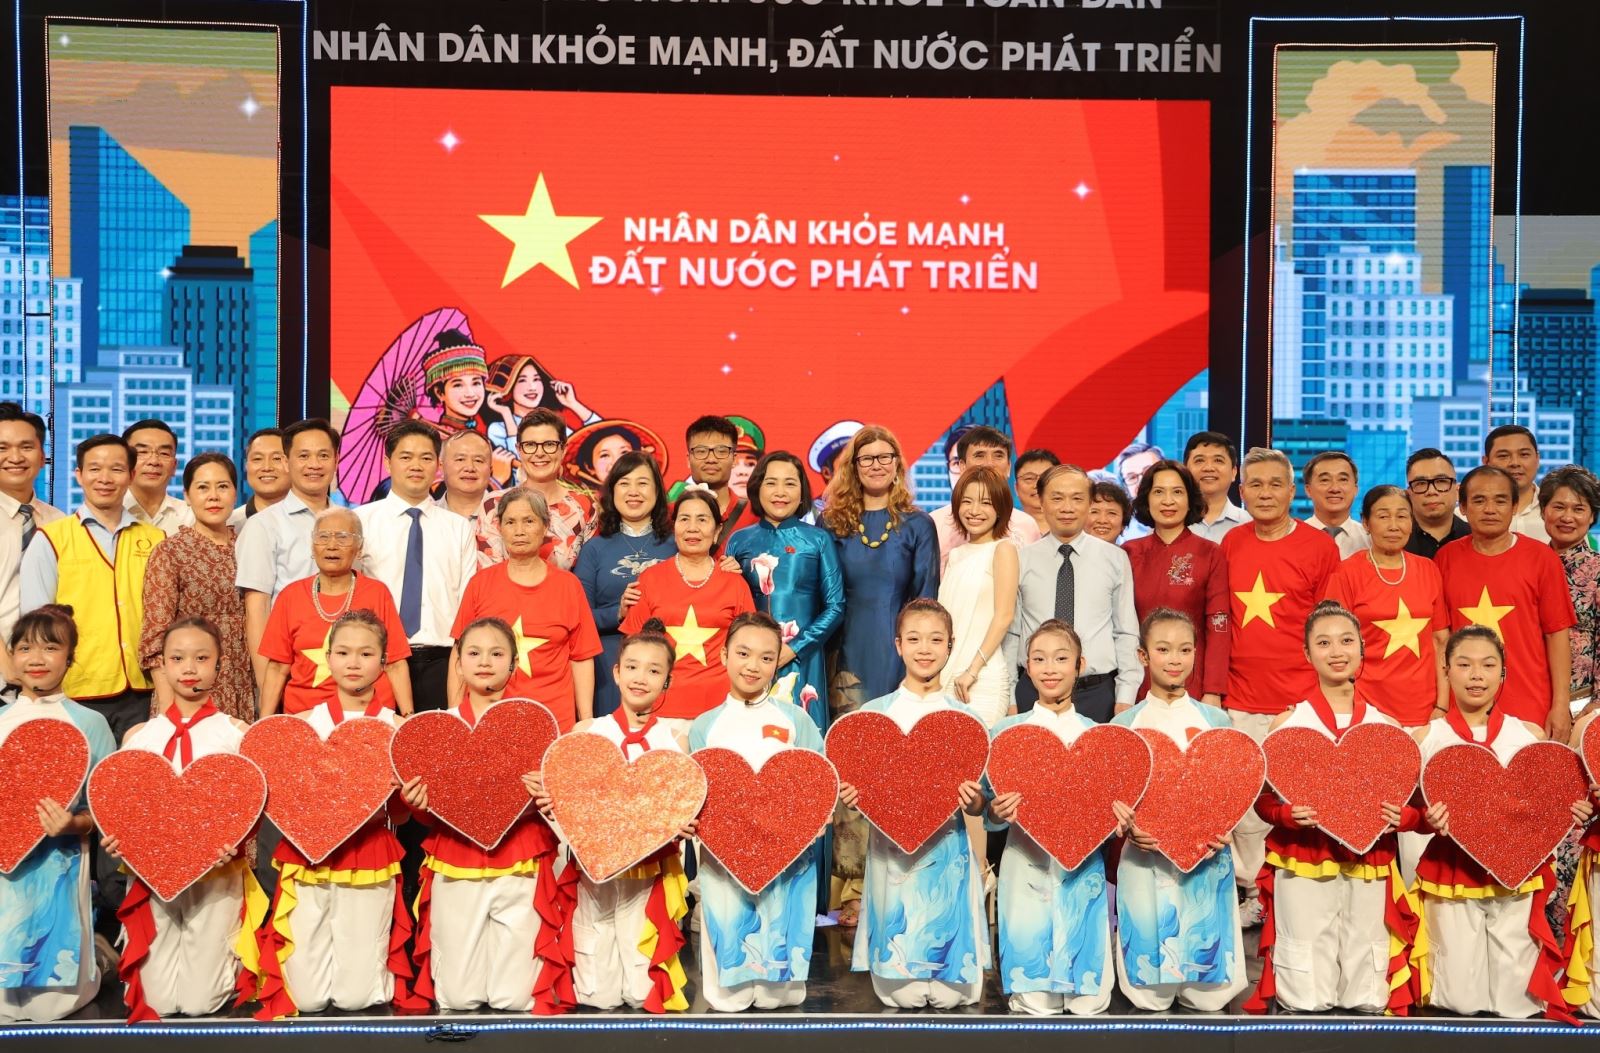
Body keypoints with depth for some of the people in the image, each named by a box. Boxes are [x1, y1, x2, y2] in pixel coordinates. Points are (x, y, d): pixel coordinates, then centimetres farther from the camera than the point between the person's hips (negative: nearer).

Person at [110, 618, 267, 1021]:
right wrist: (114, 839, -11)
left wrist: (236, 842, -22)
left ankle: (235, 964, 32)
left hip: (216, 874, -2)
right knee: (158, 1002, 4)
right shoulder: (139, 736, 5)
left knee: (200, 1001, 2)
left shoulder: (236, 733, -2)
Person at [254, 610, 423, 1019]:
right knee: (307, 997, 0)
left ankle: (373, 979, 31)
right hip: (308, 855, 1)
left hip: (369, 858, -1)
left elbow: (400, 814, 2)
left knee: (356, 997, -1)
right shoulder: (306, 722, 4)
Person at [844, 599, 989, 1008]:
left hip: (947, 852, 0)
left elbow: (979, 805, 5)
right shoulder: (873, 712, 4)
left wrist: (973, 800, -16)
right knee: (900, 994, 1)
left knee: (950, 994, 2)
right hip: (890, 850, 0)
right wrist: (850, 798, -14)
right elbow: (856, 786, 7)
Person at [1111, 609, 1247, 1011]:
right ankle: (1157, 995, 29)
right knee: (1150, 1000, 0)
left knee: (1210, 997, 1)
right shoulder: (1124, 725, 4)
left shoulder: (1215, 720, 8)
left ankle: (1195, 991, 29)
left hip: (1207, 859, 1)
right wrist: (1128, 829, -15)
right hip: (1146, 859, -1)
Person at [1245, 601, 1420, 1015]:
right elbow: (1264, 800, 0)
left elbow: (1413, 804, 8)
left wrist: (1402, 817, -14)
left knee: (1369, 999, 7)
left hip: (1369, 868, 2)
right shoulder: (1287, 722, -1)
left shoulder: (1386, 725, 5)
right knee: (1307, 1001, -1)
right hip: (1303, 864, -2)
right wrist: (1289, 814, -20)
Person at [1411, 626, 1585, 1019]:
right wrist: (1429, 820, -20)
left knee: (1517, 992, 6)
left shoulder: (1530, 734, 3)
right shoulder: (1426, 737, -1)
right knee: (1458, 996, 3)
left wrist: (1576, 812, -10)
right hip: (1451, 875, -1)